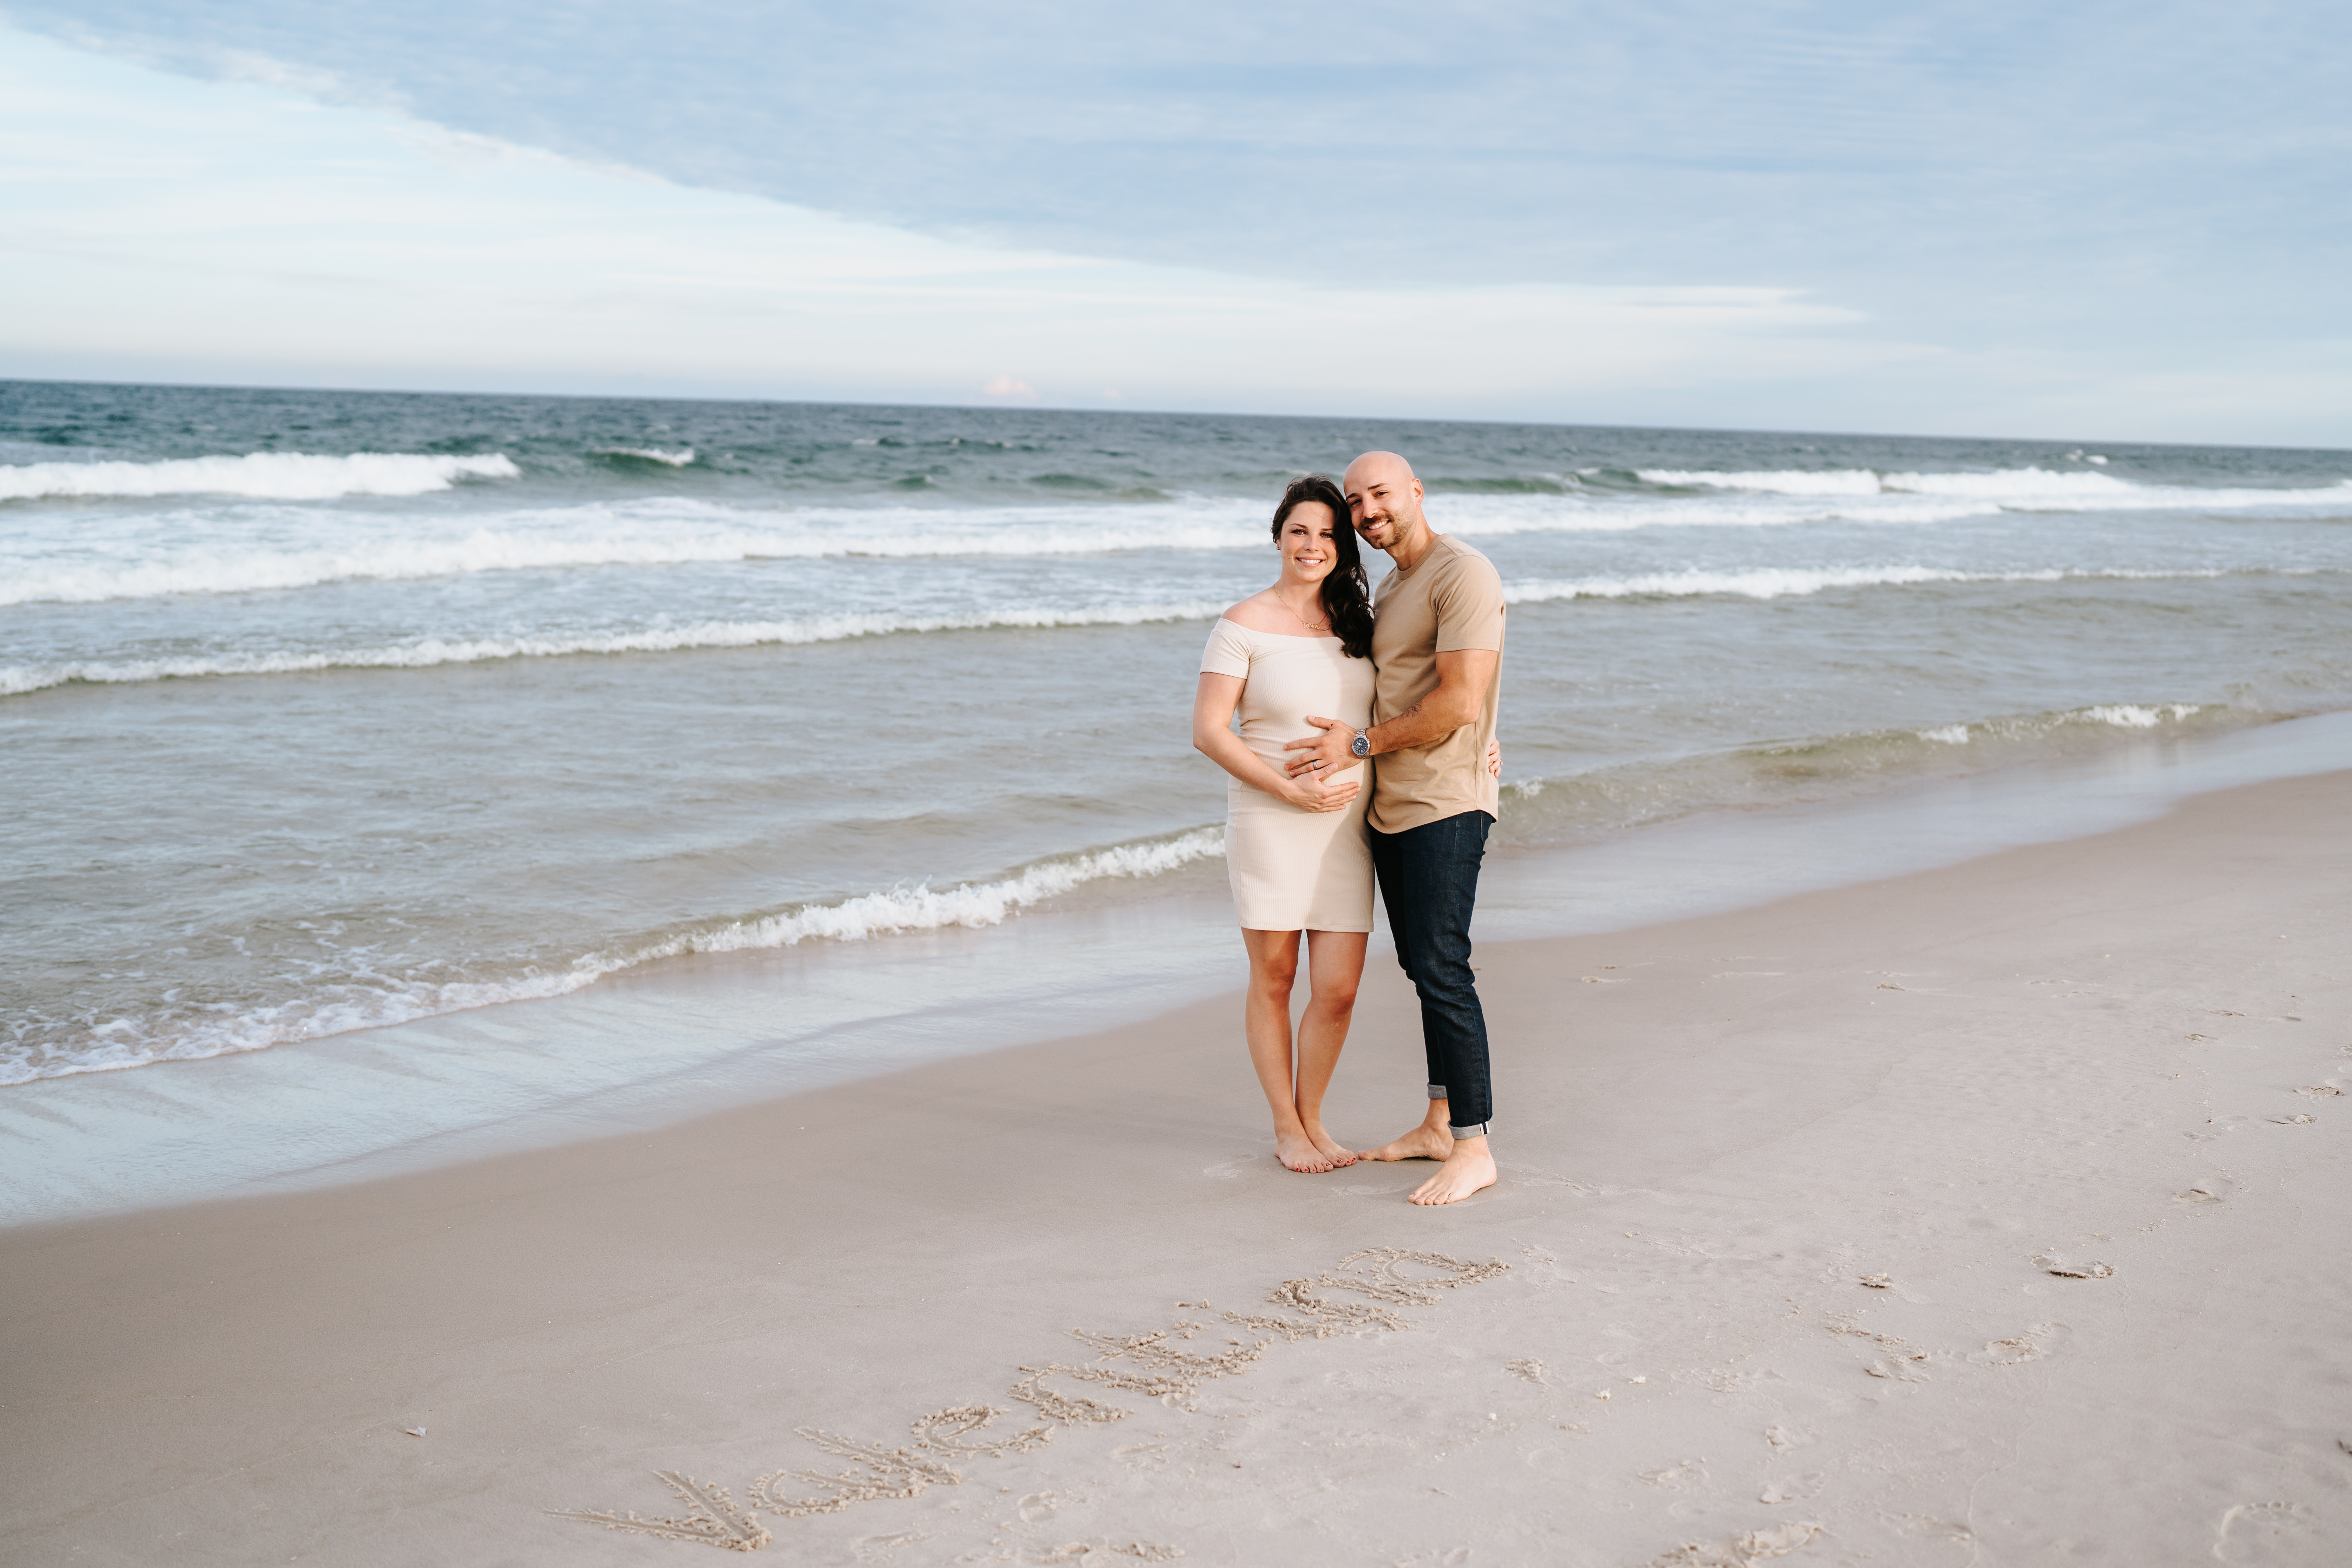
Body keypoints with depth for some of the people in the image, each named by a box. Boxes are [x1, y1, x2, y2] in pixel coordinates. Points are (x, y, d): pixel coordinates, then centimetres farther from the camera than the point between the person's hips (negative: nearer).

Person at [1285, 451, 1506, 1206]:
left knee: (1442, 971, -11)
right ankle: (1439, 1123, 22)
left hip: (1444, 806, -9)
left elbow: (1460, 703, -19)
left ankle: (1474, 1148, -5)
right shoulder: (1391, 587, 19)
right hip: (1391, 806, 9)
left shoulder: (1463, 573, -11)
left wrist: (1361, 743, -13)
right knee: (1423, 967, 13)